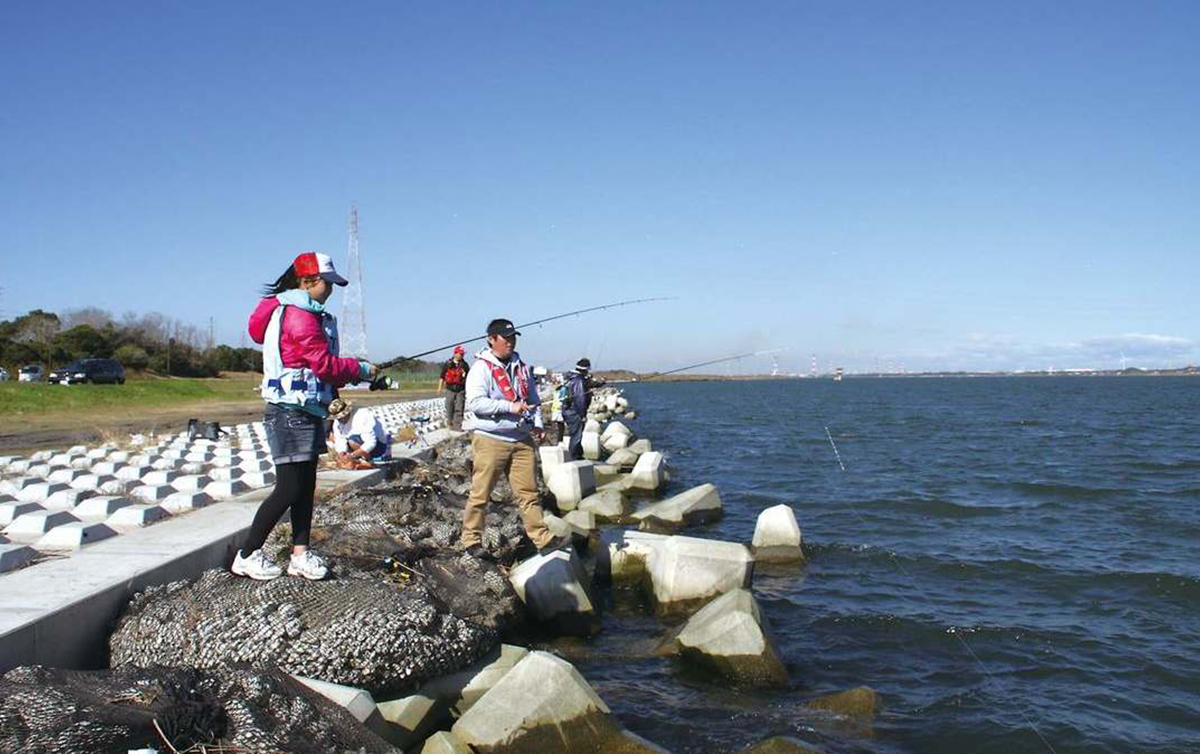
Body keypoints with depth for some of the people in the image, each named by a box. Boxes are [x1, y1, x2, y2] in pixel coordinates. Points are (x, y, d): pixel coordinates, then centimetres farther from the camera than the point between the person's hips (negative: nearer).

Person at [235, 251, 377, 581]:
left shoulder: (299, 312, 18)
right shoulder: (299, 314, -15)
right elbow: (324, 365, -17)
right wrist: (361, 369, -4)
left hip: (307, 413, 11)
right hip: (291, 414, -11)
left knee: (306, 485, 10)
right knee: (289, 488, -7)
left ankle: (300, 555, 15)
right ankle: (247, 556, 4)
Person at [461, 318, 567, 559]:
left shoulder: (522, 368, 15)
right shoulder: (481, 368, -6)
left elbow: (534, 400, 23)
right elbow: (475, 402, -17)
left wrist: (537, 423, 6)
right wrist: (510, 407, -21)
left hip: (522, 439, 6)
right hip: (490, 440, -5)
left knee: (529, 492, 5)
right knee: (480, 494, 2)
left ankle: (543, 539, 8)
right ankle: (472, 541, 14)